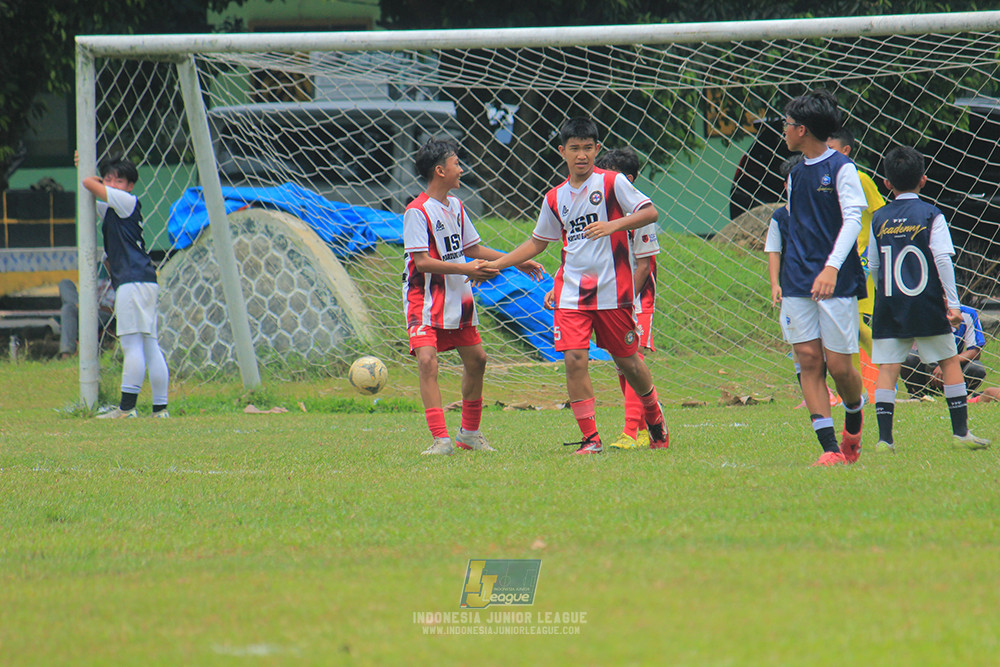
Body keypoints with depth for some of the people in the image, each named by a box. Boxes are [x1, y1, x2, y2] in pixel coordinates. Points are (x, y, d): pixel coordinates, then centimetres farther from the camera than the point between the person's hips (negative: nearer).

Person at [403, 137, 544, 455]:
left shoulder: (455, 206, 11)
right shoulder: (417, 211, -15)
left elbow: (472, 249, 21)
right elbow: (422, 262, -21)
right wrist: (466, 269, -27)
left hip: (458, 299, 8)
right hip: (425, 302, -8)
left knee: (475, 359, 10)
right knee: (427, 361, -20)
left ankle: (470, 432, 26)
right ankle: (441, 439, -23)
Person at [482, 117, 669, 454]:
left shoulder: (612, 183, -3)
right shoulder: (555, 198, 9)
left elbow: (650, 212, -10)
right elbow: (538, 241, 22)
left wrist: (613, 225, -24)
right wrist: (497, 264, 16)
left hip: (613, 290, -3)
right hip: (572, 294, 3)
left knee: (627, 360, 8)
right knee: (574, 359, -13)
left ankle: (654, 416, 36)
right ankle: (590, 438, -7)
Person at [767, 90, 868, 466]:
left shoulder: (841, 169, -5)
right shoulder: (796, 174, 15)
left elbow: (852, 219, -13)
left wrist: (832, 267, -26)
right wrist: (776, 281, 18)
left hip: (837, 283, -6)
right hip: (798, 285, 6)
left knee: (838, 365, -5)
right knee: (808, 360, -5)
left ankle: (854, 421, 26)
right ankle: (830, 447, -7)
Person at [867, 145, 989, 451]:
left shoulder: (879, 219, 5)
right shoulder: (931, 216, -4)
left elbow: (873, 266, 9)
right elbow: (943, 260, -9)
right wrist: (952, 302, -7)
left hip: (889, 308, 2)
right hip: (927, 306, -2)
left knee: (887, 368, 1)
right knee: (949, 361, 10)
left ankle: (884, 437, -8)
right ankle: (961, 431, 9)